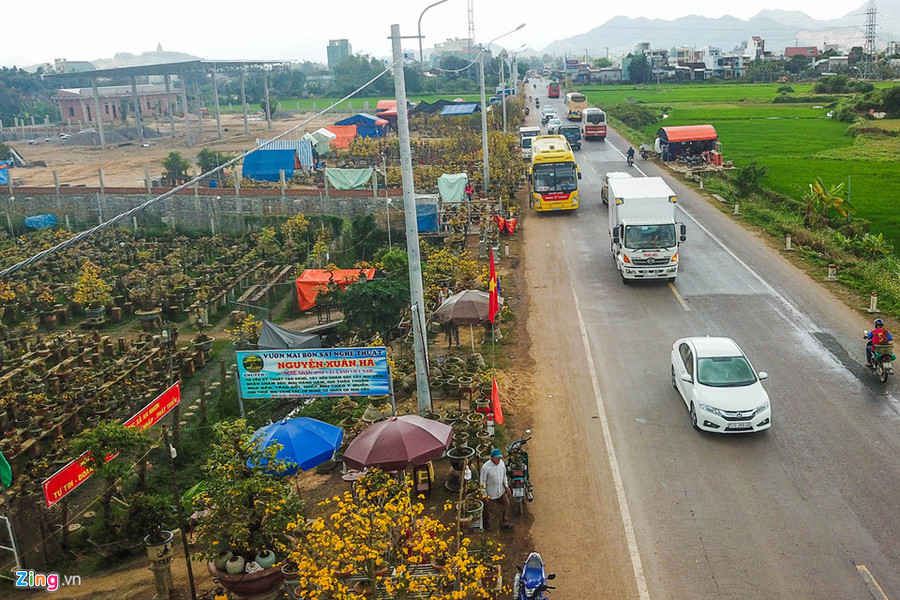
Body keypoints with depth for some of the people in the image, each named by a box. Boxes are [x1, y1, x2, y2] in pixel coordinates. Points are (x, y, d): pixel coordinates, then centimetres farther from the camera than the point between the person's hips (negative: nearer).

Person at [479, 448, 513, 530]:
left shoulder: (501, 462, -10)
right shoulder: (485, 468, -29)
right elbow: (483, 482, -18)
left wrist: (506, 486, 2)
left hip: (501, 492, 6)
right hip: (491, 494, -6)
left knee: (505, 505, 20)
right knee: (488, 510, 16)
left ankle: (504, 524, 42)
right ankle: (486, 524, 43)